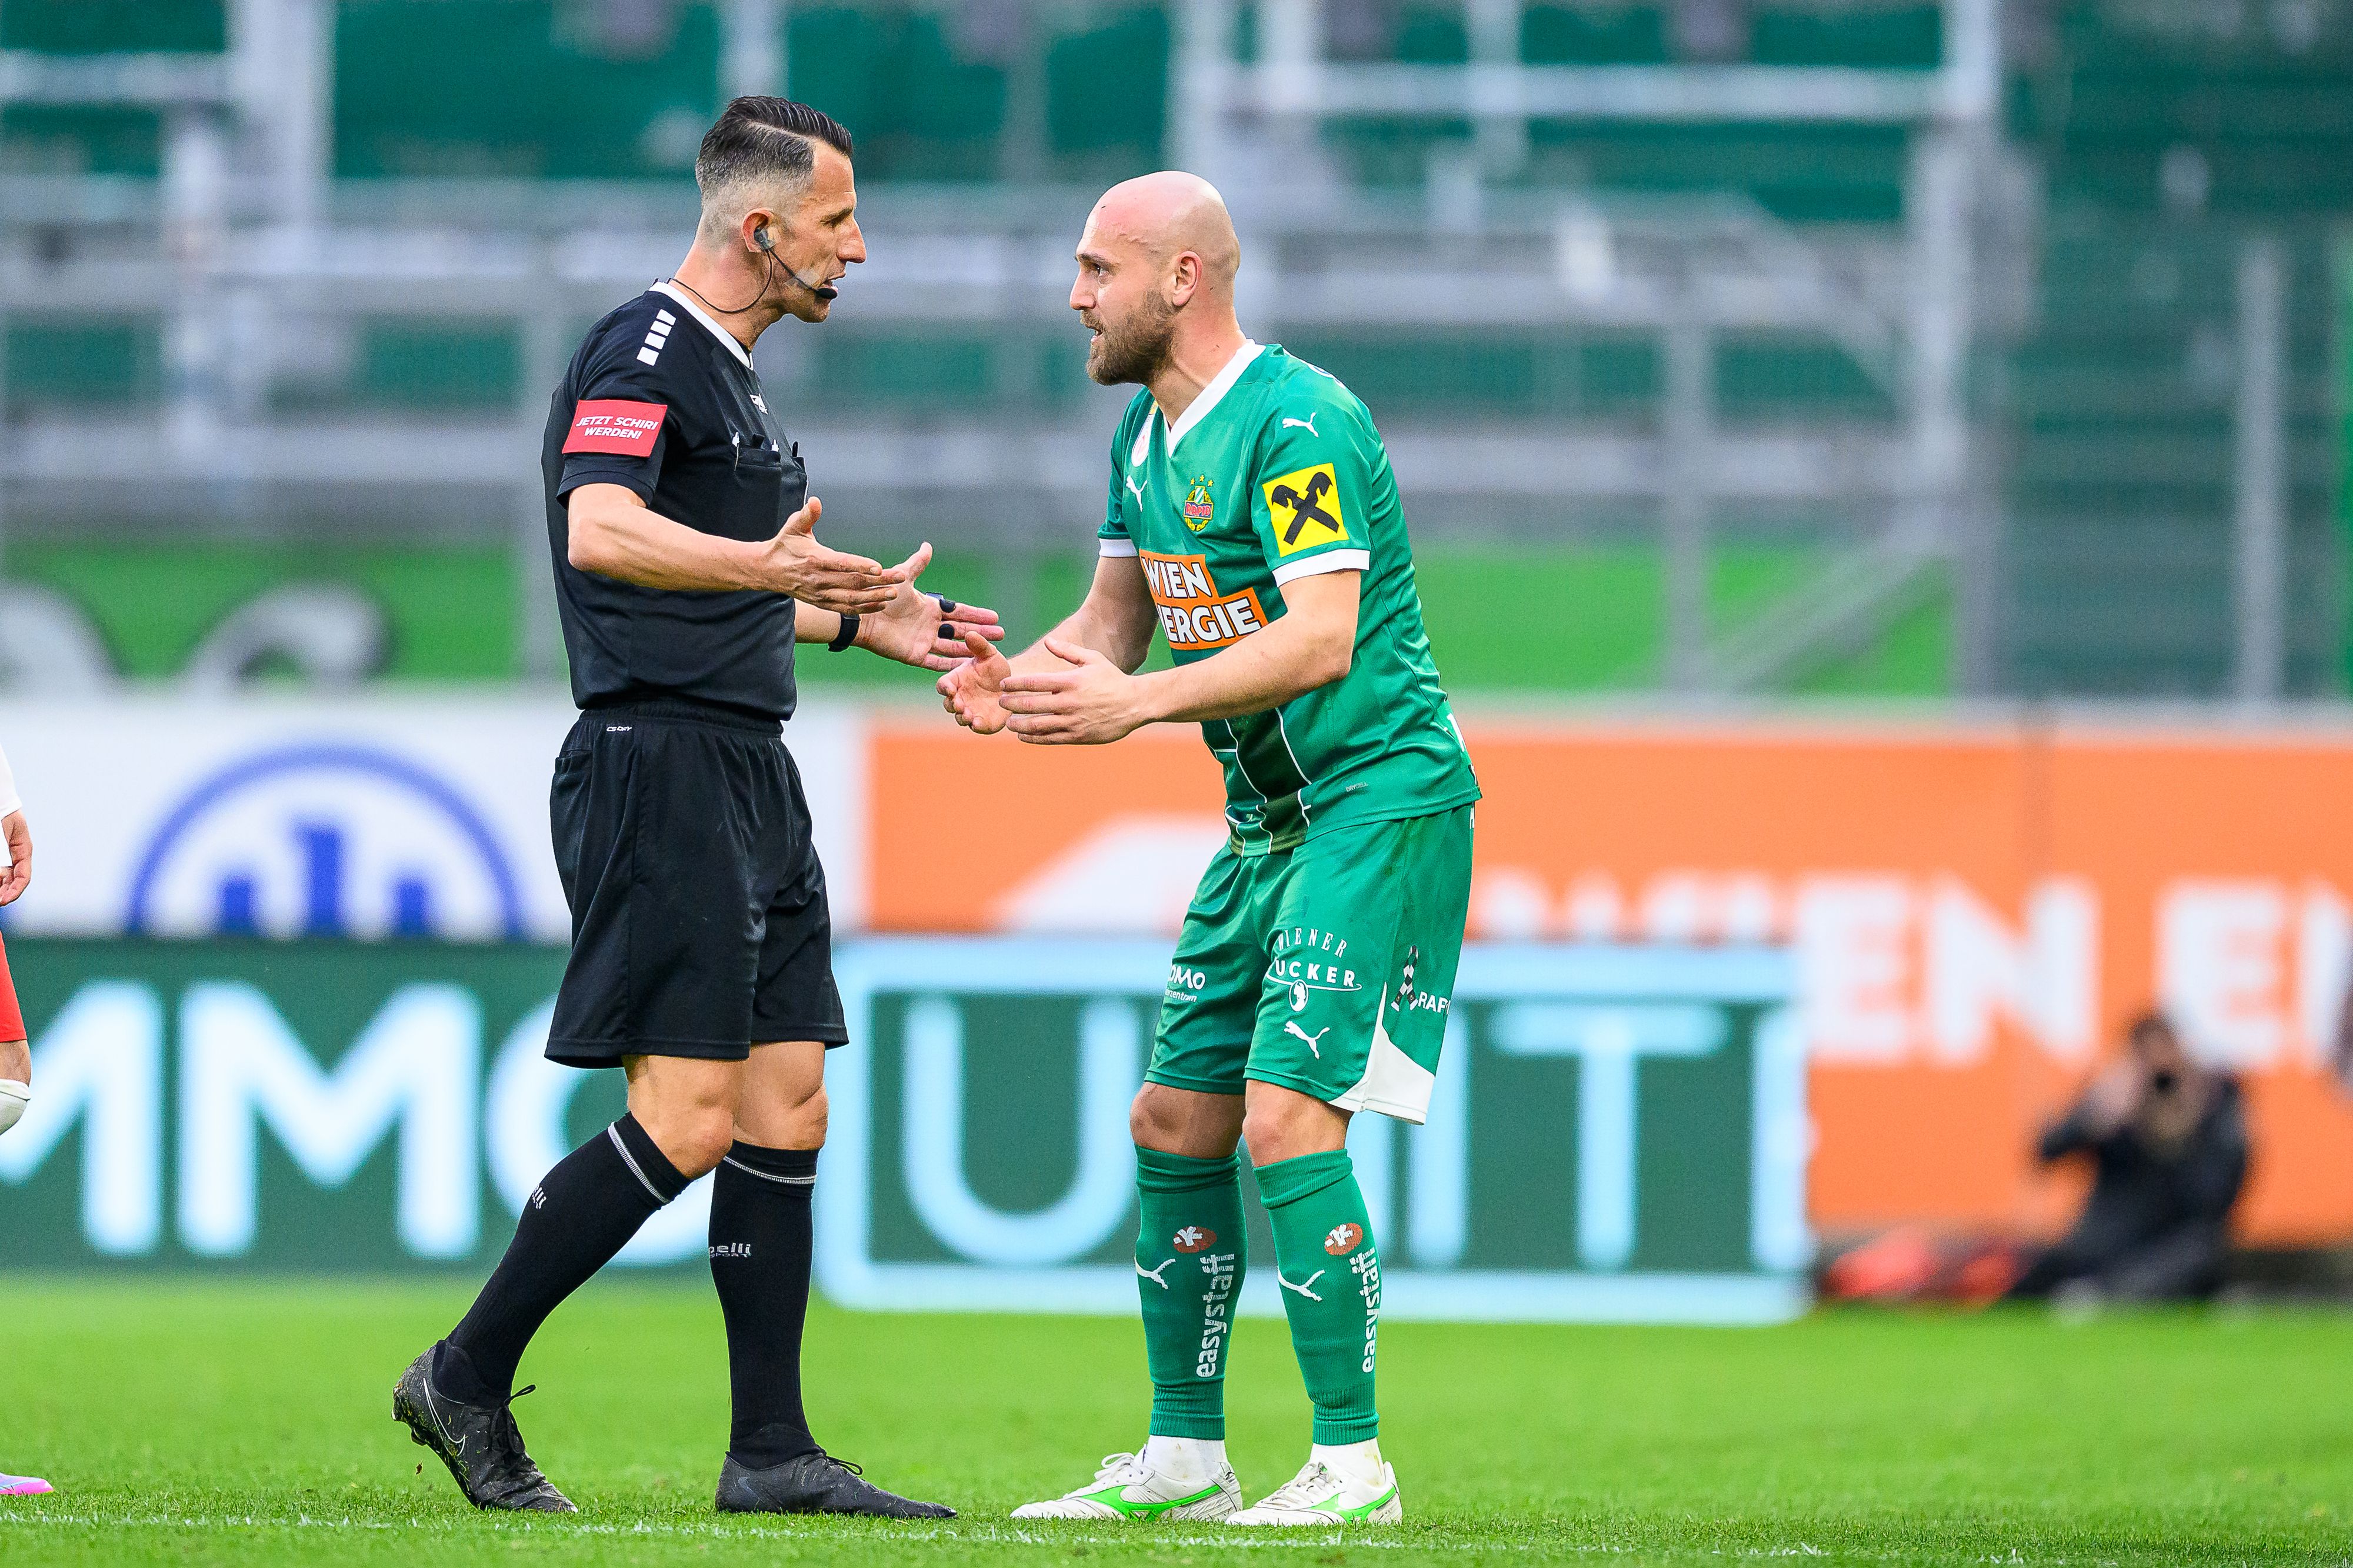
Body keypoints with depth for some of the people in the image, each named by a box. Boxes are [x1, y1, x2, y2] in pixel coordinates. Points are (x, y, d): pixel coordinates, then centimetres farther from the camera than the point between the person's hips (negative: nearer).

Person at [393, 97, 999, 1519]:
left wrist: (860, 621, 30)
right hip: (659, 762, -10)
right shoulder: (644, 353, -11)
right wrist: (763, 567, -43)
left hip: (751, 781, 10)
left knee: (788, 1107, 6)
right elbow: (601, 533, -28)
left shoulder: (733, 375, 20)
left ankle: (773, 1451, 8)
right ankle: (467, 1383, -3)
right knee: (687, 1119, -13)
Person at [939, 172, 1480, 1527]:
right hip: (1267, 819, 10)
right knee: (1177, 1122, 8)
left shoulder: (1297, 423, -18)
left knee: (1287, 1119, -17)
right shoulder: (1150, 434, 12)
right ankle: (1182, 1462, 15)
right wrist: (1014, 679, -4)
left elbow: (1321, 639, -25)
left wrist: (1137, 704, -28)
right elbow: (1115, 619, 17)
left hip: (1380, 799, -10)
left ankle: (1355, 1466, -12)